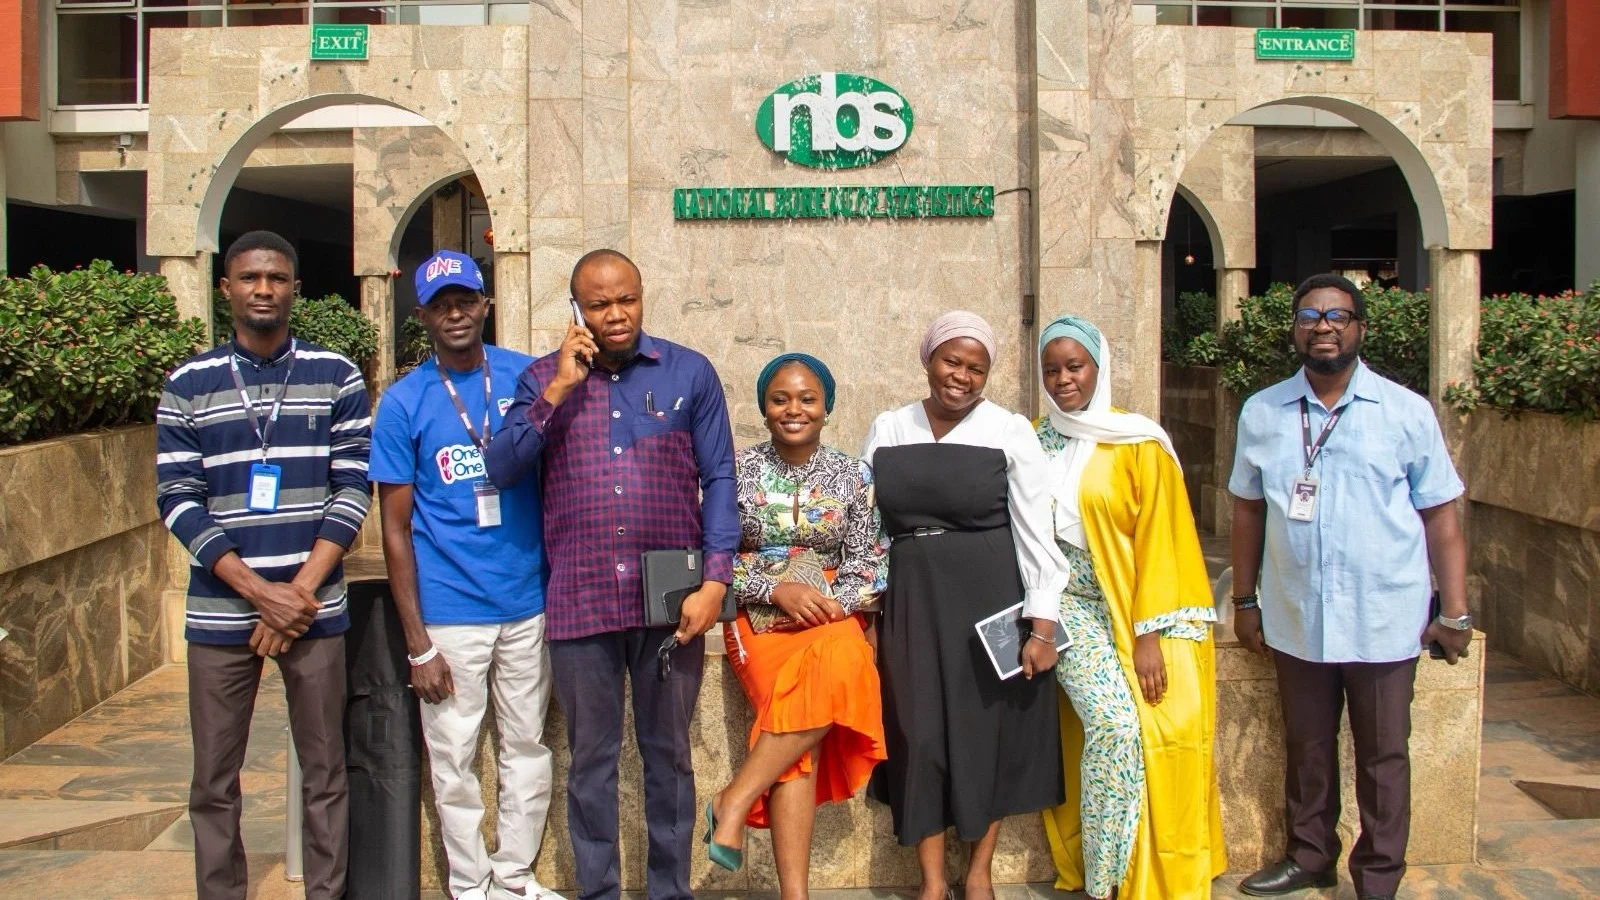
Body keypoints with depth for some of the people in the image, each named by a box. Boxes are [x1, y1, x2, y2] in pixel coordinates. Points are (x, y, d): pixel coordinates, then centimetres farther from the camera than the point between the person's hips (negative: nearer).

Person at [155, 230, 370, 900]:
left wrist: (301, 590, -10)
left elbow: (352, 489, -1)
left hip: (315, 610, 0)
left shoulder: (337, 378, 3)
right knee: (213, 782, 7)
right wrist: (260, 592, -11)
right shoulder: (188, 385, 4)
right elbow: (177, 500, -1)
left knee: (325, 773, 7)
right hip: (220, 612, 1)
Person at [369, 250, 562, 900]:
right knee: (454, 757, 7)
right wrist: (418, 644, -6)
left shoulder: (527, 377, 2)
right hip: (450, 613, -2)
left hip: (529, 603, 2)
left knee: (527, 746, 12)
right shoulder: (403, 402, -3)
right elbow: (396, 529, -2)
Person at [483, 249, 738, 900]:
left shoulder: (690, 373, 3)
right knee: (592, 759, 11)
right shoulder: (543, 379, 6)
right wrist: (559, 390, -11)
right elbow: (501, 471, -4)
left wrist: (716, 580, -8)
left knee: (668, 754, 12)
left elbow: (718, 478, 1)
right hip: (580, 601, 1)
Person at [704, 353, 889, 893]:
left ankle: (737, 798, -24)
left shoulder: (851, 475, 7)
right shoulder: (738, 469, 4)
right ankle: (794, 891, -23)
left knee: (840, 667, -36)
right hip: (759, 616, -1)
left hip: (832, 614, 2)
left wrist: (833, 606, -15)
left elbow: (868, 563, 4)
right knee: (802, 730, -28)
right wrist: (777, 590, -14)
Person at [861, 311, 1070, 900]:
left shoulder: (1010, 431, -4)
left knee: (991, 732, 8)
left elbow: (1035, 533, -5)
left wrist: (1042, 626, -9)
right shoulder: (887, 429, 5)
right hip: (912, 603, 2)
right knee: (920, 737, 6)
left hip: (991, 602, -2)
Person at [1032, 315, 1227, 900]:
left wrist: (1149, 632, -12)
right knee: (1114, 724, -18)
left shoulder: (1139, 442, -1)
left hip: (1139, 608, 0)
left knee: (1164, 730, -13)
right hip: (1073, 605, 1)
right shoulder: (1034, 441, 7)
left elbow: (1157, 537, -5)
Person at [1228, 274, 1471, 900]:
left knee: (1383, 755, 9)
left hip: (1384, 621, -2)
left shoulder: (1406, 413, -3)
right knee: (1306, 749, 16)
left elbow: (1440, 517, 0)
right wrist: (1244, 601, 9)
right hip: (1295, 620, 2)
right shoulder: (1261, 413, 3)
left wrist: (1455, 611, -1)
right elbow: (1248, 510, 9)